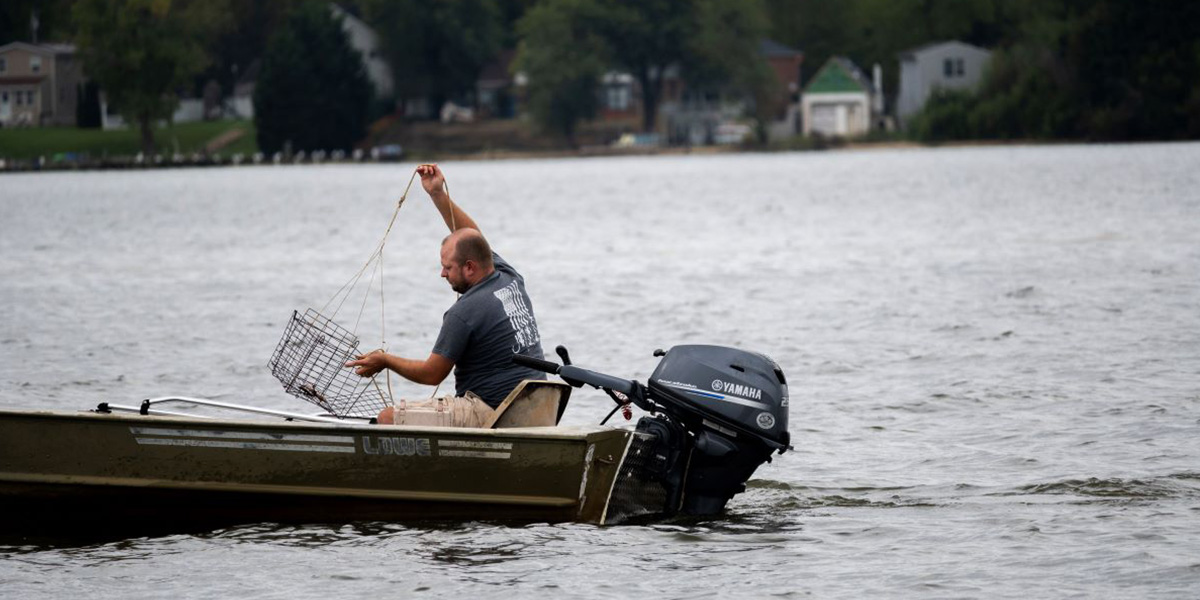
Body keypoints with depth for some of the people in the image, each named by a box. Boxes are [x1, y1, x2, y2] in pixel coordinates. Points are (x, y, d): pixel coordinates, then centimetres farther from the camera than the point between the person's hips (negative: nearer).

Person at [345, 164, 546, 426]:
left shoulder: (464, 313, -16)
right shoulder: (510, 279, 7)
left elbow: (432, 374, -9)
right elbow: (472, 238, 23)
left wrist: (385, 361, 6)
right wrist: (438, 195, 22)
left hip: (493, 412, -10)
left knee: (388, 418, -10)